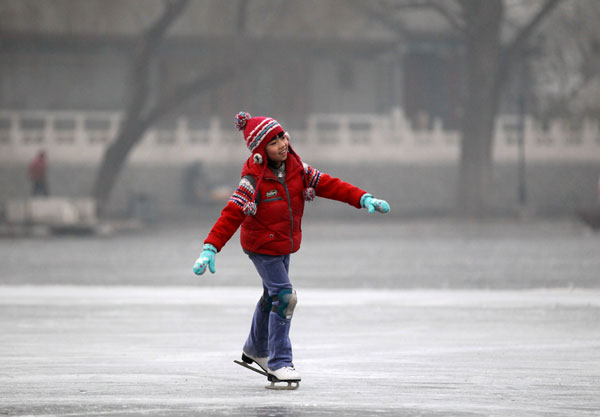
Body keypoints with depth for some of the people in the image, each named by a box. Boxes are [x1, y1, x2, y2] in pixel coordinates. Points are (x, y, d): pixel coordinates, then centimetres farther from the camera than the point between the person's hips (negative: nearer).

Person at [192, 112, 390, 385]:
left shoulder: (296, 168, -6)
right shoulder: (254, 180, -24)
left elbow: (328, 185, -6)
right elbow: (232, 214, -29)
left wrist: (363, 199, -17)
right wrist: (210, 248, -38)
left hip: (285, 245, 7)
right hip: (261, 247, -7)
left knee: (272, 297, 23)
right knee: (284, 297, -16)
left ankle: (256, 350, 45)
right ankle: (279, 362, -8)